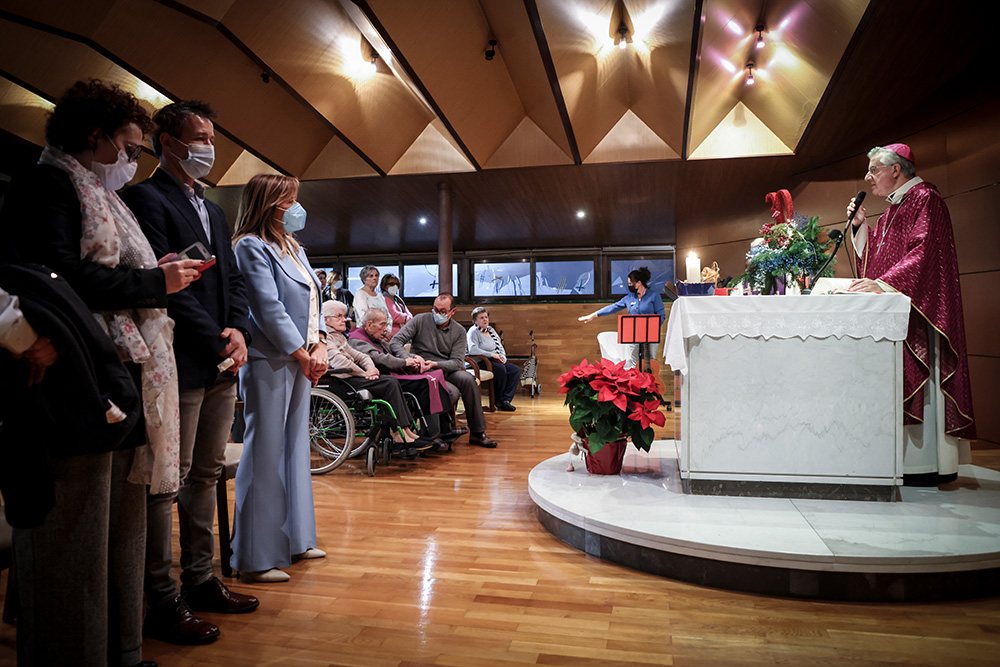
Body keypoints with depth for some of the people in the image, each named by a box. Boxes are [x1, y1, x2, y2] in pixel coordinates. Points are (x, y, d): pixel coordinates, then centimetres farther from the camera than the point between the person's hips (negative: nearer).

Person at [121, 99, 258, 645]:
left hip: (221, 366, 8)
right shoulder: (146, 199, -5)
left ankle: (200, 581, 26)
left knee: (206, 475, 14)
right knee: (168, 483, -1)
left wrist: (238, 330, 0)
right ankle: (163, 603, 10)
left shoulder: (212, 210, 21)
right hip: (181, 364, -8)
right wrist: (215, 341, -14)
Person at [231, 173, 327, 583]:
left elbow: (311, 301, 16)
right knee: (266, 455, -4)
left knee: (296, 448, 14)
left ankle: (294, 540, 27)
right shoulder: (251, 247, -8)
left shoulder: (293, 247, 18)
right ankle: (256, 559, 7)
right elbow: (269, 309, -15)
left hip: (301, 361, 9)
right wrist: (303, 355, -11)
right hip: (270, 364, -9)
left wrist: (320, 346, 1)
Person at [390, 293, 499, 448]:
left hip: (446, 370, 3)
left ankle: (477, 432, -19)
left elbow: (457, 362, -4)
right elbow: (395, 342, -7)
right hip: (421, 371, -3)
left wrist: (435, 364, -23)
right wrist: (410, 359, -26)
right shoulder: (421, 320, 0)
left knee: (467, 379, -29)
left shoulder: (459, 331, 6)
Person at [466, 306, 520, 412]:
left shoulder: (491, 329, 19)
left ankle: (505, 399, -16)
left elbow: (500, 346, 22)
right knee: (501, 369, -33)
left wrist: (502, 356, -1)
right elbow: (472, 350, -22)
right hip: (481, 362, -8)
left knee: (516, 369, -12)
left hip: (496, 361, 8)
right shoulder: (473, 331, -6)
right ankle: (499, 400, -14)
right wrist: (492, 354, -20)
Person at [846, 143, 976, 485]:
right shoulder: (892, 210, 23)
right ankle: (910, 459, 6)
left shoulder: (925, 198, -5)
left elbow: (923, 252, -18)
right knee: (900, 379, 4)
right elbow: (872, 256, 22)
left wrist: (881, 283, -27)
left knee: (918, 379, -10)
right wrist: (861, 225, 10)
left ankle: (930, 464, -5)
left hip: (916, 308, -8)